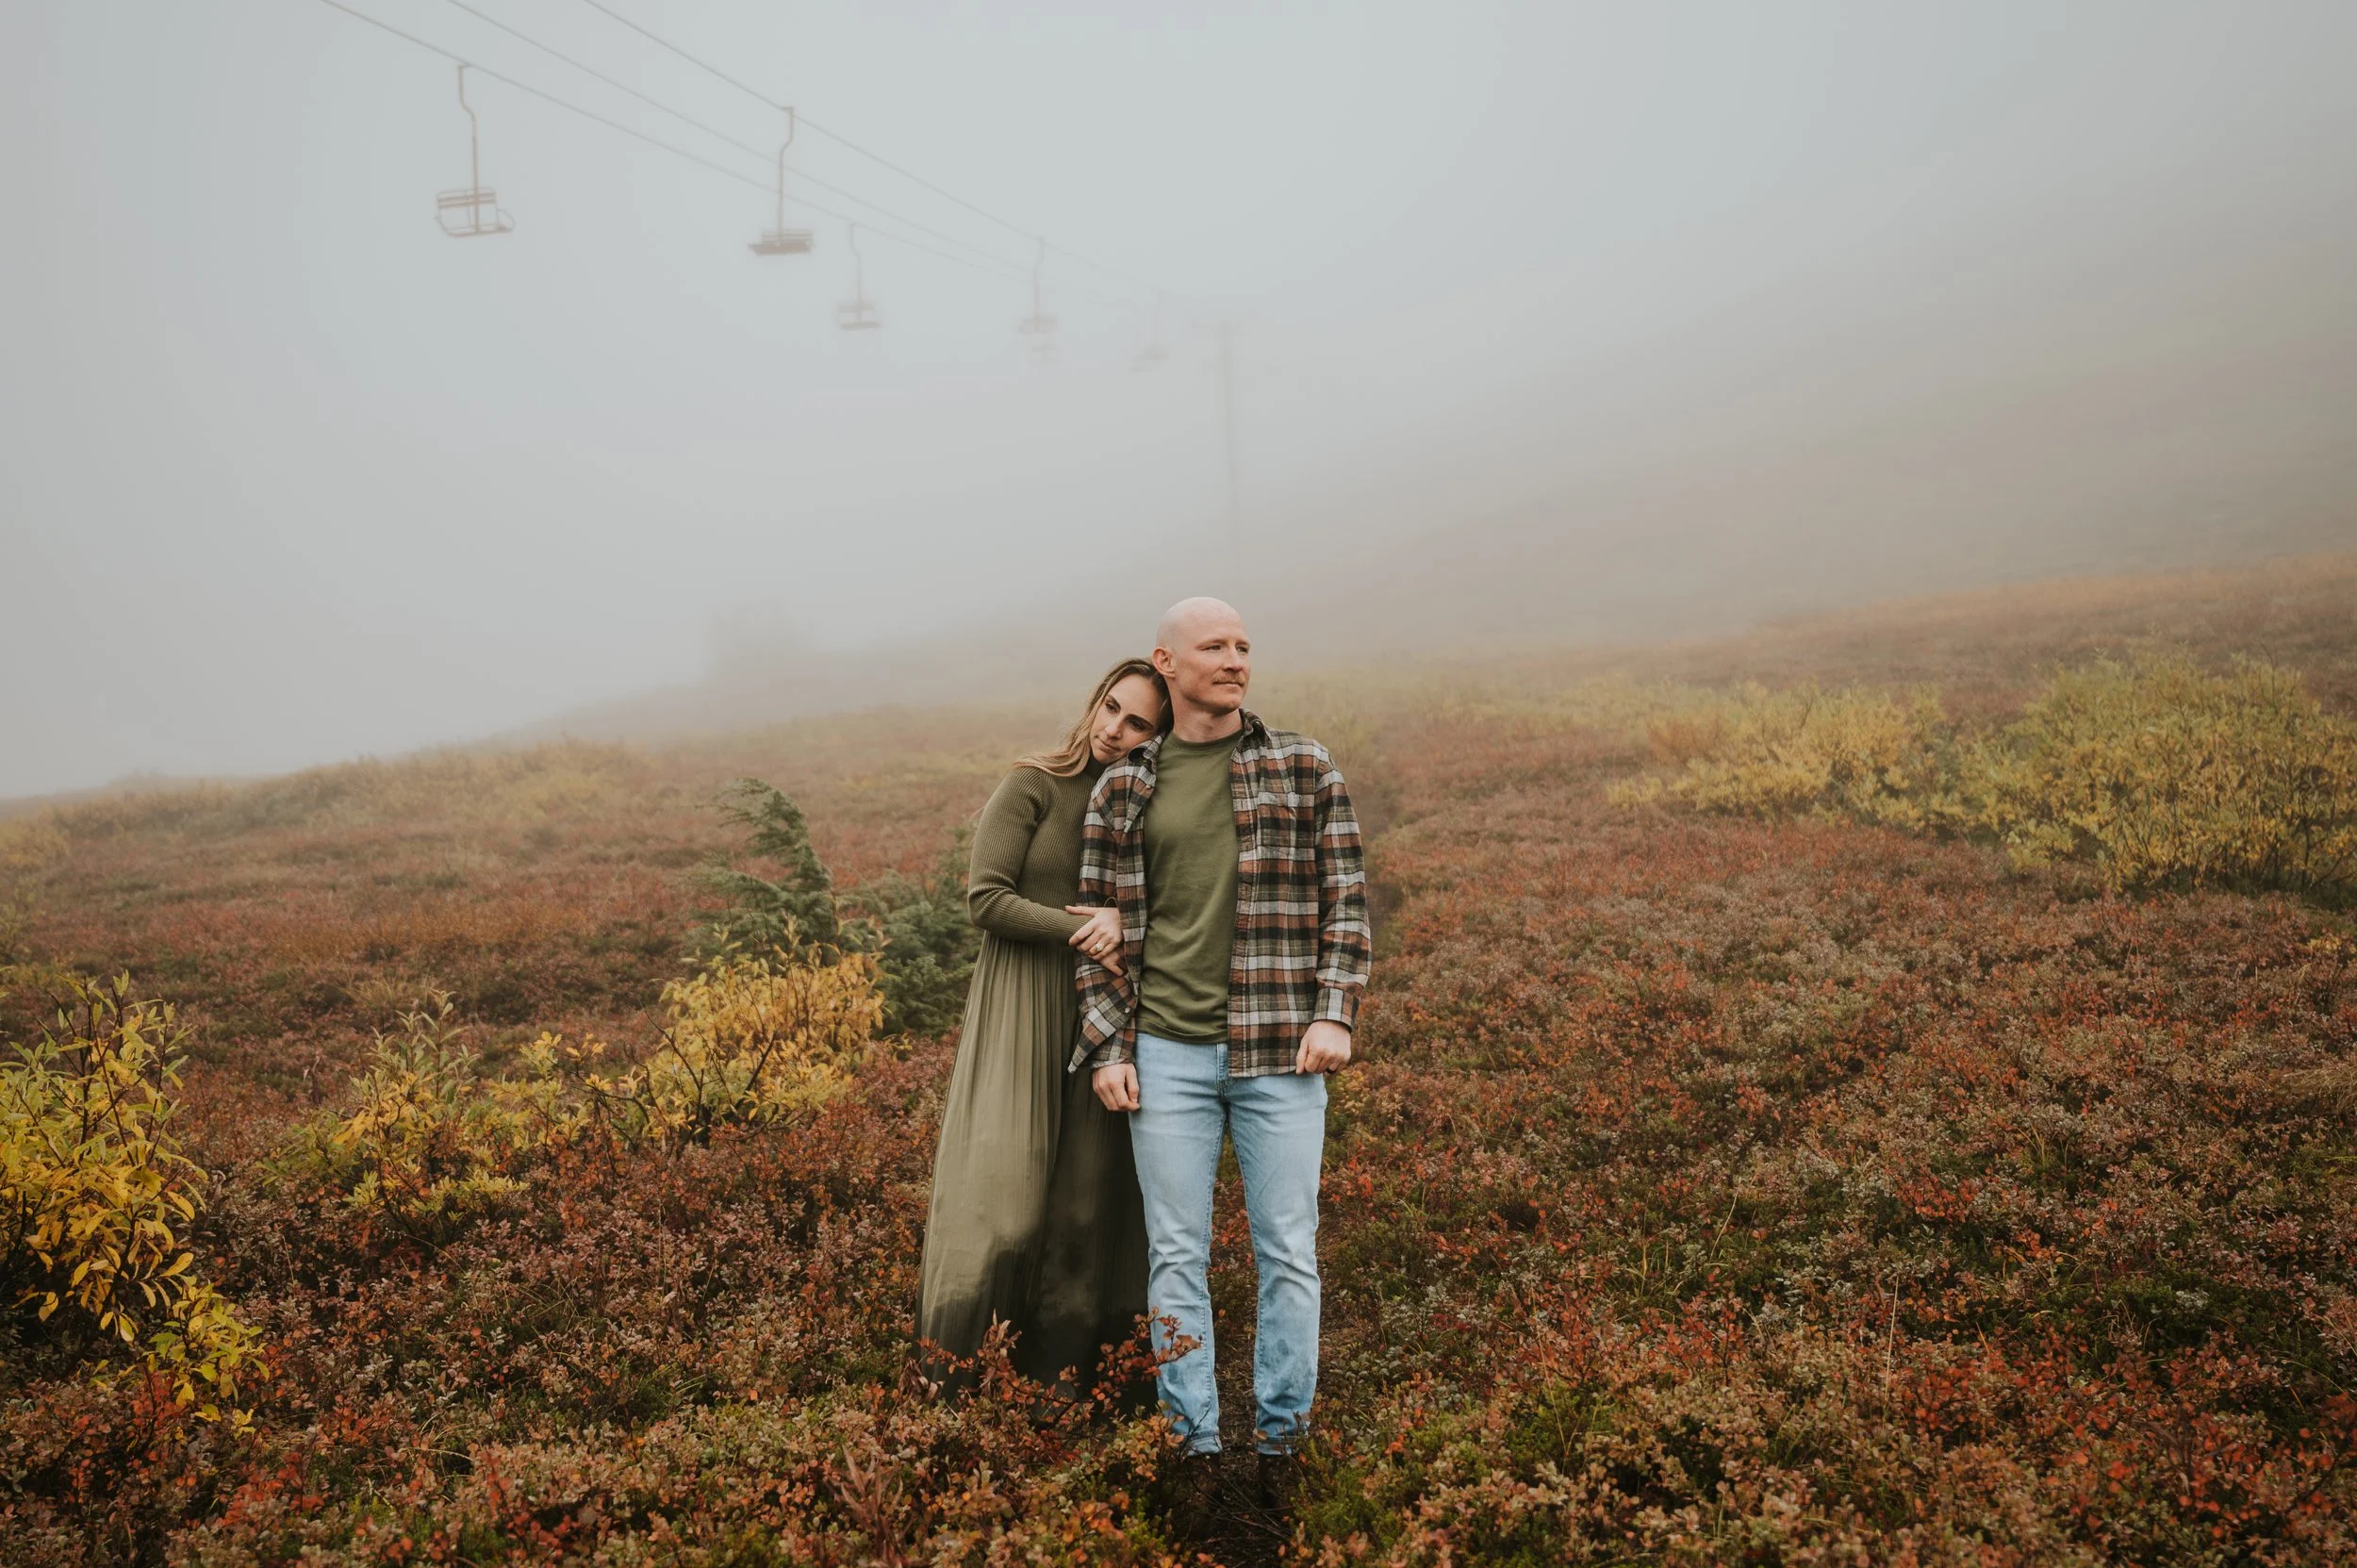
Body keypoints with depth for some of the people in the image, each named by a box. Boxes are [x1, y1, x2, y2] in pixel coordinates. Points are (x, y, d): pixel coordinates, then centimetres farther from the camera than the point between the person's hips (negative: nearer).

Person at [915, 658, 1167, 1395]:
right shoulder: (1032, 787, -3)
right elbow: (986, 899, -9)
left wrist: (1121, 919, -15)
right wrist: (1085, 934, -15)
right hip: (1021, 1009, -4)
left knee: (1086, 1203, 3)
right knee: (1004, 1196, -9)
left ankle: (1058, 1394, 11)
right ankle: (953, 1395, 0)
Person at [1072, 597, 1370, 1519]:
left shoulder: (1306, 771, 3)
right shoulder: (1123, 790, 7)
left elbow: (1345, 902, 3)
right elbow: (1099, 923, 8)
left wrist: (1335, 1015, -9)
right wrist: (1107, 1047, 0)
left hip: (1280, 1054, -1)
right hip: (1168, 1053, 1)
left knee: (1289, 1254, 4)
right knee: (1177, 1257, 5)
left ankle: (1281, 1443, 17)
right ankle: (1195, 1446, 16)